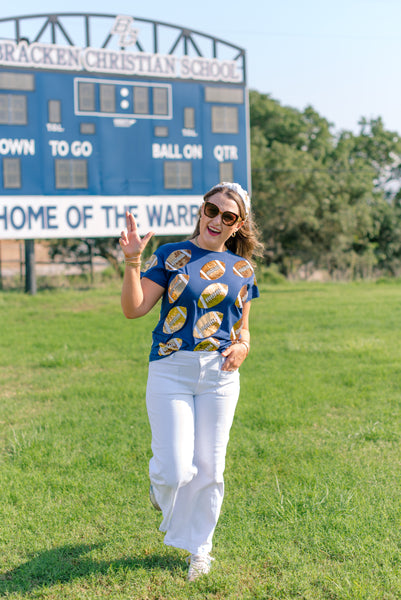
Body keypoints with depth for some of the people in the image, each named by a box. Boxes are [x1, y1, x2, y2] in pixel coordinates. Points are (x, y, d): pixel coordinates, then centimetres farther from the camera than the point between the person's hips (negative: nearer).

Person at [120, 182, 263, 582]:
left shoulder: (242, 269, 10)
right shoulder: (171, 256, -1)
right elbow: (133, 309, -8)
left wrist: (242, 347, -4)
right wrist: (132, 262, -21)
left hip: (219, 374, 3)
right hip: (171, 370, -3)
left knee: (209, 470, 7)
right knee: (175, 470, -7)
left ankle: (198, 546, 28)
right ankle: (161, 482, 32)